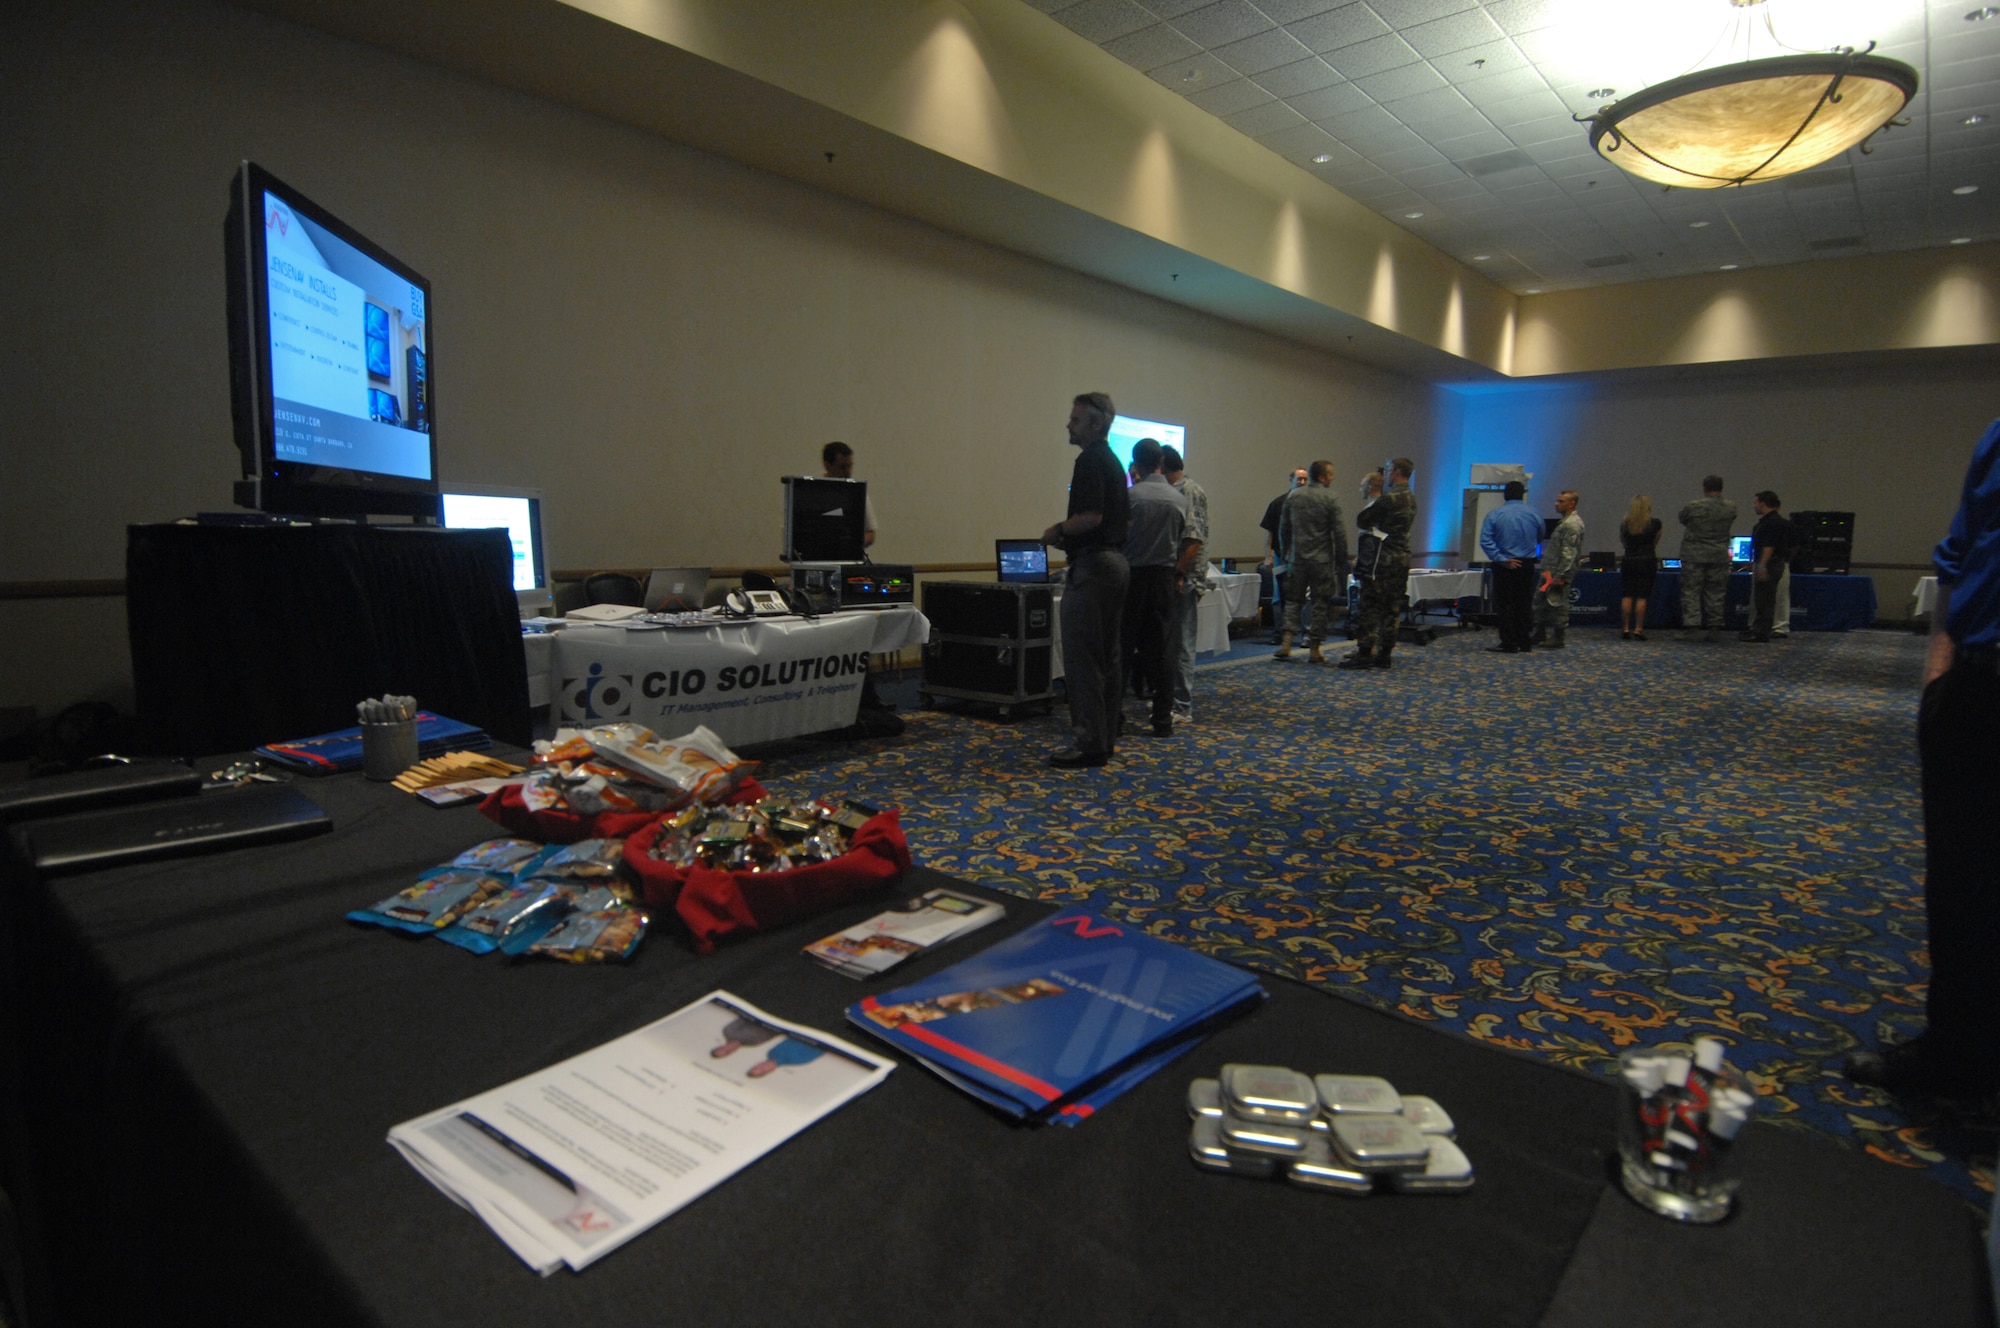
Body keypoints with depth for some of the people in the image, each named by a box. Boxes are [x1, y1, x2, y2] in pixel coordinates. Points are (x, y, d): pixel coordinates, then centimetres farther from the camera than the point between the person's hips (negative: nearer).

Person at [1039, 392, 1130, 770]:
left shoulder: (1090, 461, -13)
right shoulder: (1114, 462, 18)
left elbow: (1090, 516, -24)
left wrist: (1057, 531, -7)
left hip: (1092, 566, -11)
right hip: (1116, 561, 11)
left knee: (1081, 657, -8)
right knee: (1107, 655, 12)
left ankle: (1090, 744, -6)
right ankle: (1105, 738, 19)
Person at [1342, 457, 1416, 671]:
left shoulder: (1389, 498, -14)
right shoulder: (1411, 499, 14)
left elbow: (1363, 520, -8)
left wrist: (1373, 496, 9)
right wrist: (1378, 494, 16)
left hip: (1382, 560, -8)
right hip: (1402, 559, 8)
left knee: (1370, 606, -5)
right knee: (1392, 609, 8)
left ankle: (1365, 653, -6)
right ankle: (1384, 654, 11)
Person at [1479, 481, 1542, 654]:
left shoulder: (1494, 515, -6)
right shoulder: (1534, 514, 1)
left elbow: (1485, 541, -16)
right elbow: (1540, 539, 12)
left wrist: (1503, 559, -14)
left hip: (1504, 566, -3)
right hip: (1526, 565, 3)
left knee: (1506, 605, 2)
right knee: (1524, 604, 11)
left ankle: (1509, 644, 3)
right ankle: (1524, 644, 15)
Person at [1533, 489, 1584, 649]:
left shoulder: (1571, 524, -15)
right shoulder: (1565, 522, 16)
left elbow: (1569, 553, -20)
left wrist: (1559, 575, -22)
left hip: (1559, 573, -10)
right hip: (1551, 571, 10)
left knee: (1557, 605, -3)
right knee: (1540, 602, 14)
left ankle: (1558, 638, 4)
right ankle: (1540, 635, 22)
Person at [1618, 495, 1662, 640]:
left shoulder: (1625, 523, 0)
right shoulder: (1655, 523, -4)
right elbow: (1655, 542, 11)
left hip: (1628, 561, 2)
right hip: (1647, 561, -2)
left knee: (1627, 596, 4)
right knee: (1642, 597, -1)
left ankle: (1625, 629, 4)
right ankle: (1638, 629, -1)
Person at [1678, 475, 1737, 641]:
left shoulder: (1693, 507, -10)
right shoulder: (1731, 508, 1)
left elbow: (1682, 519, 7)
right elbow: (1729, 524, 16)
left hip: (1694, 555, -3)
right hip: (1719, 557, 3)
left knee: (1691, 591, 0)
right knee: (1715, 593, 8)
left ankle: (1690, 625, -9)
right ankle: (1714, 629, 10)